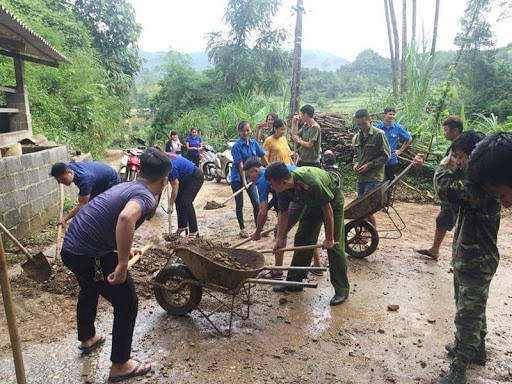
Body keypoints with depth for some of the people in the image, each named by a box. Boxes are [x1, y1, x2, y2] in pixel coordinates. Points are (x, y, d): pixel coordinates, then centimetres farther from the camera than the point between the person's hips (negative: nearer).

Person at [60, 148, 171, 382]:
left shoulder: (125, 187, 13)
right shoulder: (145, 196, -15)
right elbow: (126, 218, -38)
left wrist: (124, 251, 35)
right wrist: (123, 265, -31)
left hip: (69, 249, 9)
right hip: (91, 257, -9)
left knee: (89, 291, 35)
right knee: (126, 304, 9)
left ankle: (87, 339, 59)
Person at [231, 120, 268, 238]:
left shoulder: (254, 143, 0)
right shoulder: (236, 147, -14)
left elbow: (263, 158, 9)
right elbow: (240, 165, -17)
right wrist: (244, 181, -18)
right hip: (237, 178, -3)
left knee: (256, 202, -2)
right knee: (239, 205, 5)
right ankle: (242, 229, 17)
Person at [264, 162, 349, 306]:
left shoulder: (312, 184, -41)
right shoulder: (283, 189, -20)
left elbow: (328, 210, -29)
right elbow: (283, 213, -5)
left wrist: (329, 238, -20)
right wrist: (279, 239, -5)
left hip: (332, 201, -7)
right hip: (313, 204, 7)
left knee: (335, 246, -10)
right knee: (301, 239, 5)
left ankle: (342, 290, 0)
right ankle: (294, 281, 16)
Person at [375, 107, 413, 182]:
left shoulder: (398, 128, -1)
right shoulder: (377, 128, -7)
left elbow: (409, 139, 12)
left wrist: (400, 150, 7)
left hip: (392, 160, 2)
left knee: (390, 181, 11)